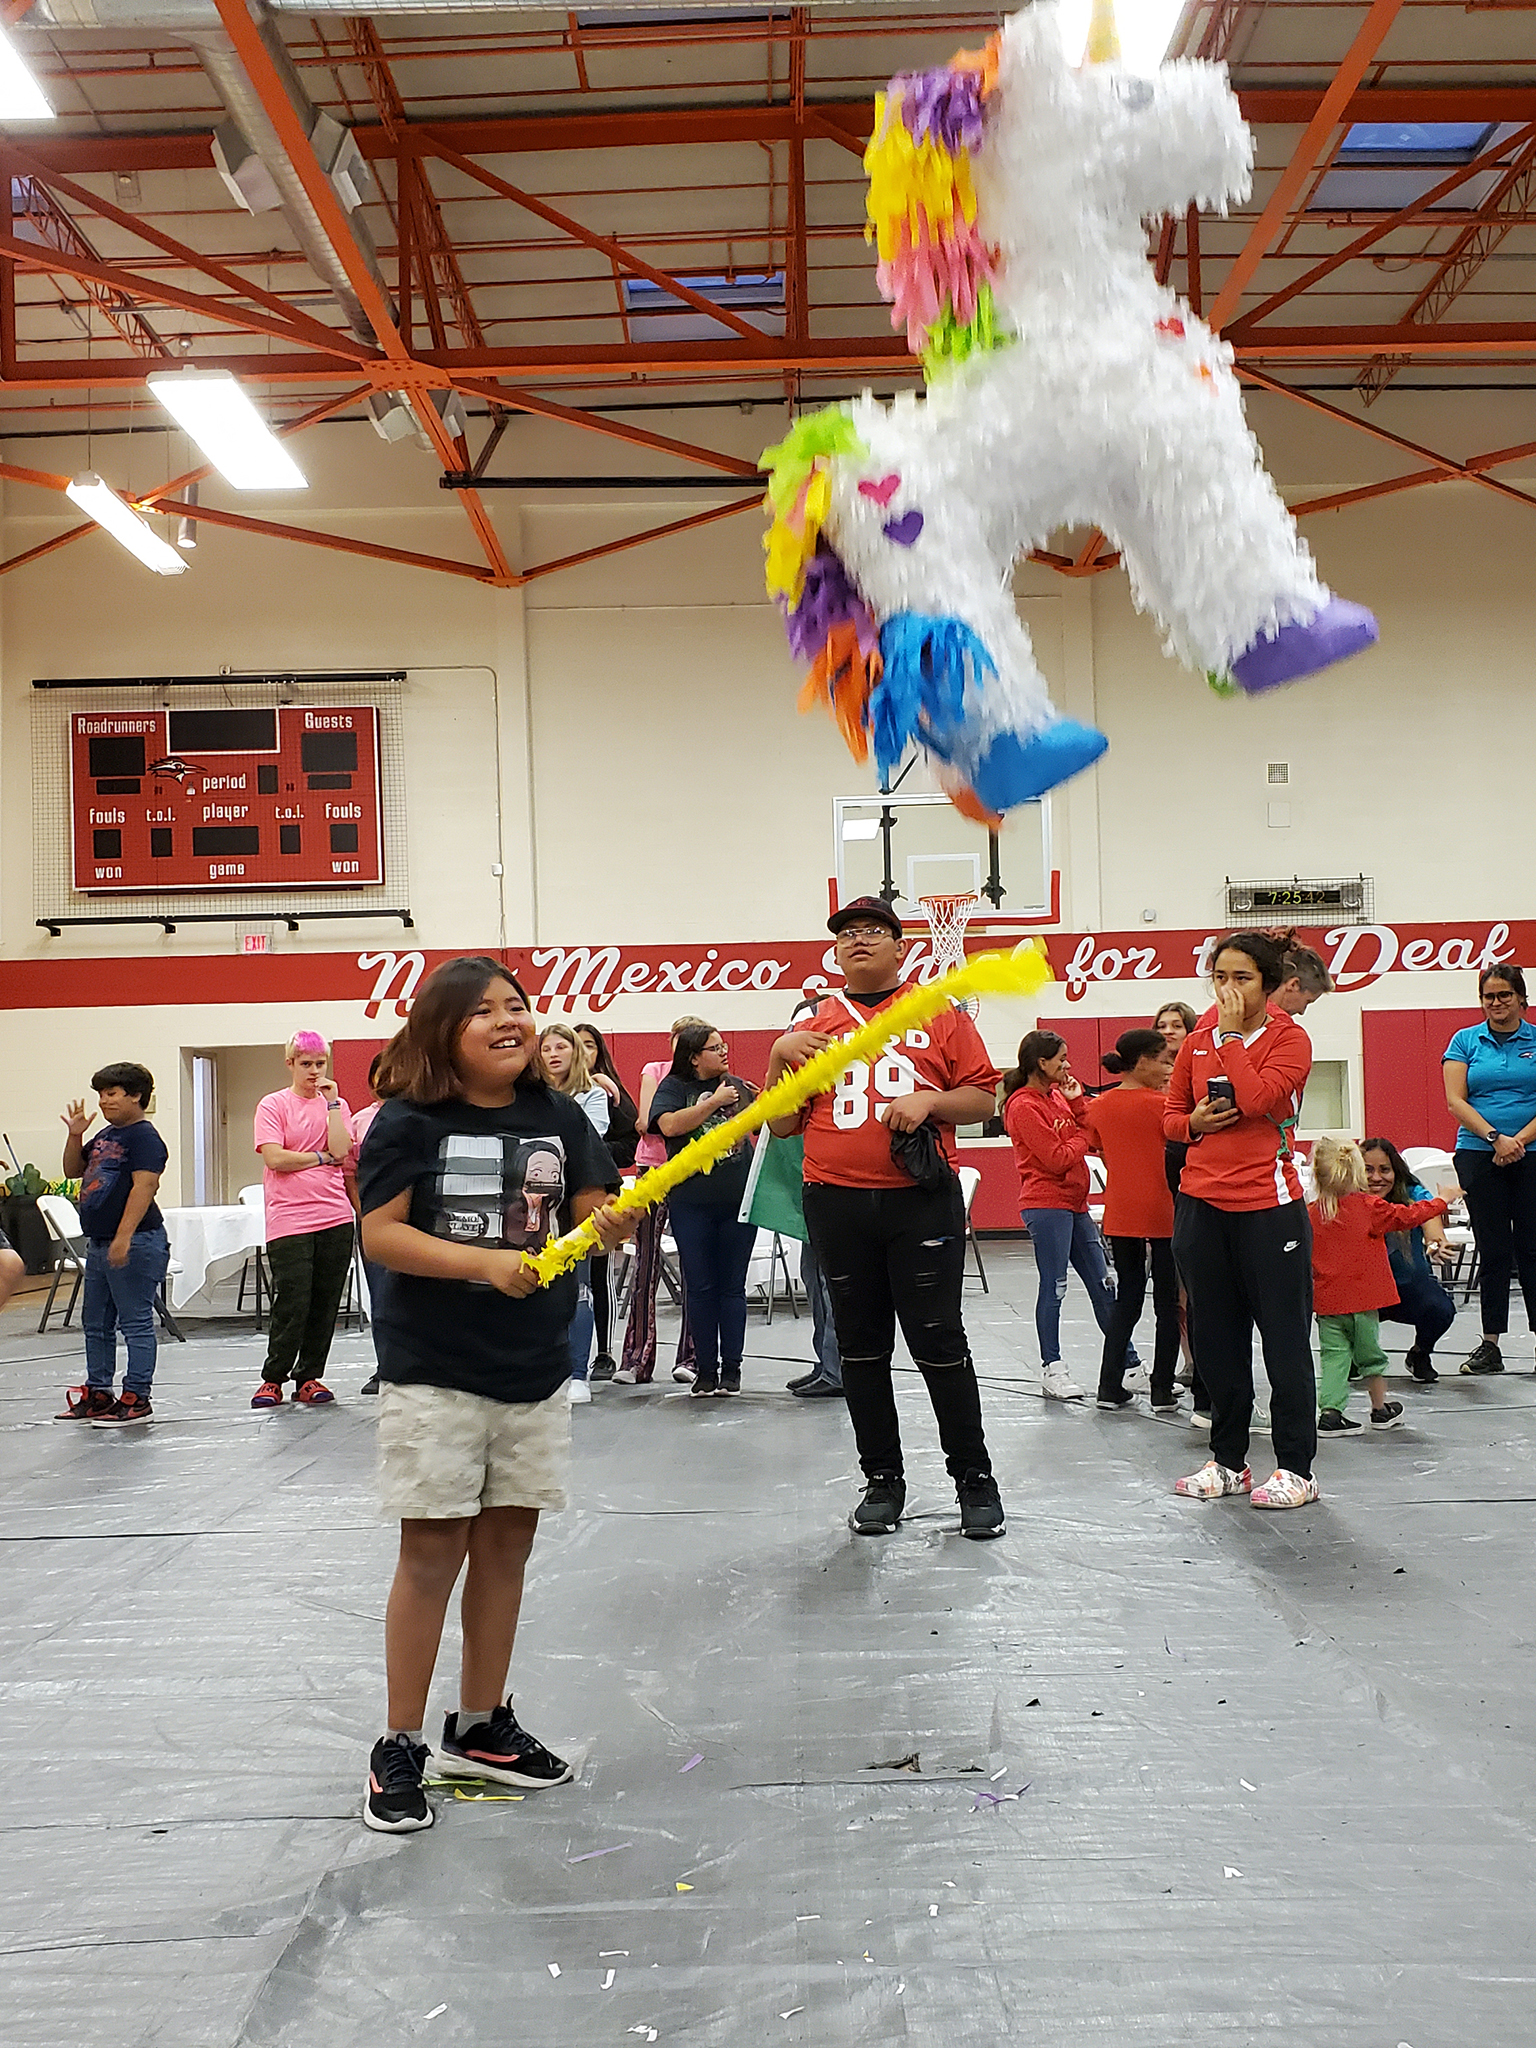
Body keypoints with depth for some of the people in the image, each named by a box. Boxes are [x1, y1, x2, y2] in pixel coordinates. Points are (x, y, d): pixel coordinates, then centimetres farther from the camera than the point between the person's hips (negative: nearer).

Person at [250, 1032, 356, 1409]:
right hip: (289, 1219, -3)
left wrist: (332, 1102, -4)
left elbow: (341, 1150, -5)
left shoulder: (336, 1105, 12)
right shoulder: (273, 1105, 2)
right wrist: (322, 1157, -2)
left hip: (335, 1218, 4)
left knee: (325, 1305, 6)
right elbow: (274, 1157, -10)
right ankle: (273, 1378, 10)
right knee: (292, 1305, -6)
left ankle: (310, 1377, 17)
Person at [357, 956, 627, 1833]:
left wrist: (611, 1225, -21)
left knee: (506, 1545, 13)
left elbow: (590, 1215, 3)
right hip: (433, 1372, -4)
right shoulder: (409, 1122, -9)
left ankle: (480, 1728, 29)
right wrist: (488, 1264, -23)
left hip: (535, 1368, 4)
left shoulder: (559, 1117, 2)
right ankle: (400, 1748, 15)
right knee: (432, 1551, 1)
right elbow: (380, 1233, -13)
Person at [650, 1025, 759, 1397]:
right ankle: (705, 1369, 12)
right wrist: (714, 1101, -14)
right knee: (700, 1288, 3)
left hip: (738, 1200, 2)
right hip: (692, 1205, -2)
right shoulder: (673, 1087, 0)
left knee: (733, 1287, 6)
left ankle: (731, 1368, 12)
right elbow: (670, 1125, -18)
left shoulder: (737, 1085, 10)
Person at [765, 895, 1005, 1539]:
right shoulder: (813, 1027, 12)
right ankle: (882, 1480, 22)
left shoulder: (939, 1015, 6)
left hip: (922, 1201, -3)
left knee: (938, 1342, -1)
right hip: (837, 1206, 3)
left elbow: (983, 1098, 5)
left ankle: (974, 1479, 13)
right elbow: (782, 1124, 12)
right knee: (861, 1347, 9)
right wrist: (779, 1056, -3)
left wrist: (929, 1101, -13)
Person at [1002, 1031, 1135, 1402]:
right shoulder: (1024, 1106, -12)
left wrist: (1077, 1100, 2)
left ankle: (1126, 1361, 17)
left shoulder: (1057, 1095, 14)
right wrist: (1081, 1138, 0)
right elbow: (1056, 1159, -17)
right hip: (1047, 1205, -9)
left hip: (1074, 1203, 9)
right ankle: (1051, 1370, 3)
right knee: (1053, 1288, -5)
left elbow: (1091, 1136, 11)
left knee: (1102, 1284, 10)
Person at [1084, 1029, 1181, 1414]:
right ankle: (1163, 1392, 7)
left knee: (1127, 1299, 14)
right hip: (1161, 1213, -5)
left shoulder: (1099, 1106, 4)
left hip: (1120, 1215, 5)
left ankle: (1110, 1387, 12)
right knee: (1169, 1302, 5)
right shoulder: (1160, 1105, -13)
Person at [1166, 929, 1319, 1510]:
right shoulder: (1197, 1042, 10)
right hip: (1201, 1205, 5)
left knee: (1284, 1339, 1)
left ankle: (1295, 1468, 12)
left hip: (1268, 1206, -5)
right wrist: (1194, 1123, -5)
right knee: (1217, 1338, 12)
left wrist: (1232, 1034, -14)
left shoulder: (1289, 1038, -4)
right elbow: (1170, 1114, 16)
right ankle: (1227, 1461, 24)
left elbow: (1258, 1099, -21)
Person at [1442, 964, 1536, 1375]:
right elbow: (1456, 1101, -1)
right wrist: (1495, 1137, -13)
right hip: (1478, 1156, 1)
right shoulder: (1466, 1041, 7)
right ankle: (1490, 1345, 9)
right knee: (1492, 1250, 3)